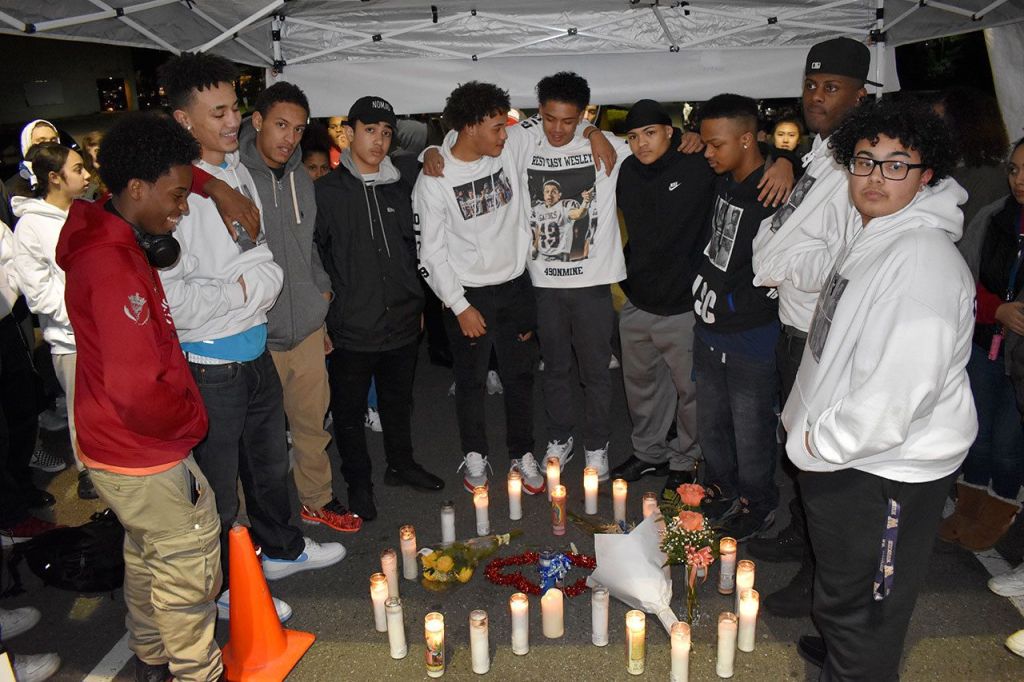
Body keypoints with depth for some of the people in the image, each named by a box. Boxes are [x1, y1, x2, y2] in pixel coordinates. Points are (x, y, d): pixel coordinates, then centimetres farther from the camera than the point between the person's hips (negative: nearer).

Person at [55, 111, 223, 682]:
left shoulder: (106, 243, 2)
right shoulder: (116, 269, -28)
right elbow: (138, 392, -32)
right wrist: (194, 419, -15)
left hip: (120, 445, 10)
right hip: (147, 460, -10)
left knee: (146, 553, 25)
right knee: (189, 567, 6)